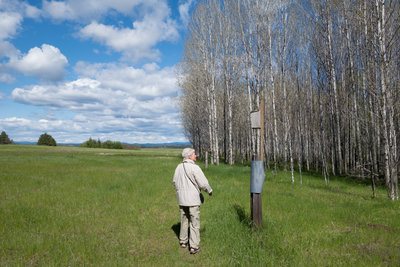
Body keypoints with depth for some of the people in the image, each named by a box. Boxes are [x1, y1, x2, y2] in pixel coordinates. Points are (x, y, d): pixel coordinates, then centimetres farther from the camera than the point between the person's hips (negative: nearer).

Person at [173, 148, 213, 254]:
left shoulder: (179, 167, 2)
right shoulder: (194, 168, -18)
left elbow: (175, 182, 13)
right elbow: (203, 183, -16)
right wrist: (209, 191, 3)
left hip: (181, 199, 6)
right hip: (193, 199, -6)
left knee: (184, 220, 20)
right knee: (194, 223, 3)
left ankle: (183, 242, 31)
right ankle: (194, 246, 6)